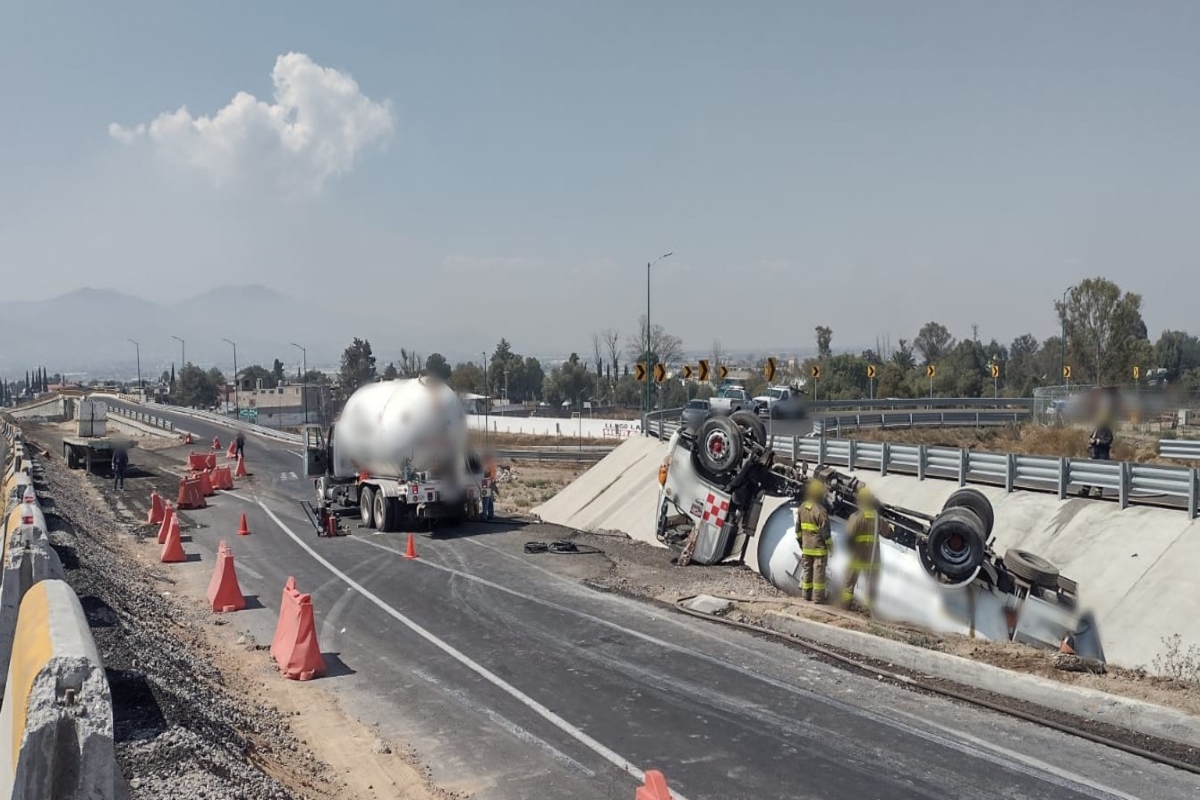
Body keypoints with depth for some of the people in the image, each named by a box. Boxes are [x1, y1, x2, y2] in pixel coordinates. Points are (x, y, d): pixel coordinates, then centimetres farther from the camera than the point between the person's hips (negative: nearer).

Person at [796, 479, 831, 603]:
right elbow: (825, 531, -16)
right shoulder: (821, 511, -20)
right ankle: (818, 596, 2)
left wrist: (800, 540, 21)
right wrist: (830, 545, -6)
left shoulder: (802, 507, 2)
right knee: (818, 570, -1)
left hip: (806, 545, 6)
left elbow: (798, 527, 10)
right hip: (819, 546, -6)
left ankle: (807, 593, 20)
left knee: (807, 569, 13)